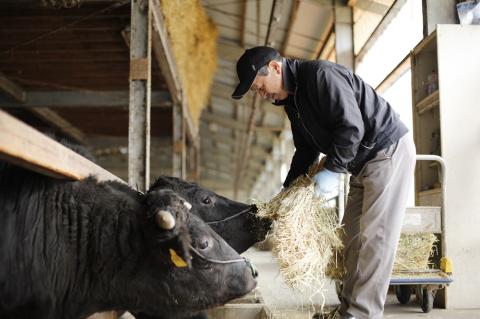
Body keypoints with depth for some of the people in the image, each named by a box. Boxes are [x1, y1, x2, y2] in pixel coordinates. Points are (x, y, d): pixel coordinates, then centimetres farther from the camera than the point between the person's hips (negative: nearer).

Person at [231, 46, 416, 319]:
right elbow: (306, 150, 17)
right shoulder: (292, 100, 11)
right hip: (363, 163, 10)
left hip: (389, 150, -10)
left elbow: (351, 126, -25)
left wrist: (332, 171, -20)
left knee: (374, 235, -12)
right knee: (353, 233, 8)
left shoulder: (320, 74, -19)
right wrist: (287, 191, 11)